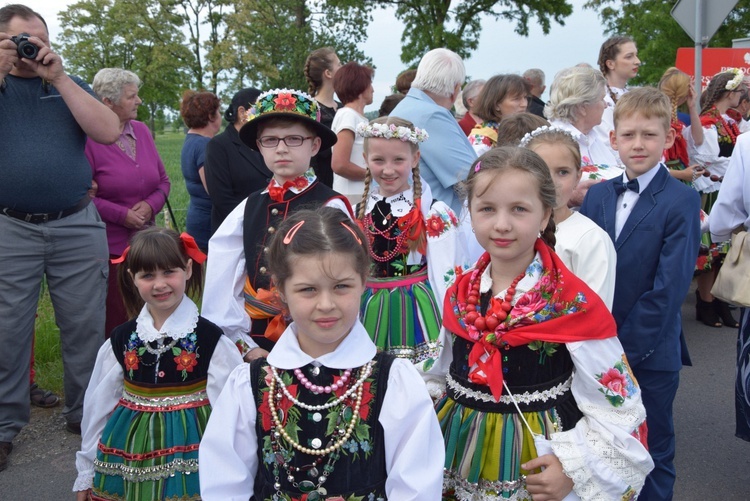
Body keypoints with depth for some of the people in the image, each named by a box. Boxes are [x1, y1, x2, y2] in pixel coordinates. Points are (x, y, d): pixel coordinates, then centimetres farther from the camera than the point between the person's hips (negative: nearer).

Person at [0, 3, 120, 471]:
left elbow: (108, 131, -5)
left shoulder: (70, 84, 12)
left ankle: (85, 413, 21)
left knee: (85, 327, 7)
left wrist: (58, 76, -8)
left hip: (78, 226, 1)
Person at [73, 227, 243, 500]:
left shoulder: (211, 340, -11)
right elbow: (97, 407, 8)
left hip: (189, 451, -3)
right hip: (129, 456, 3)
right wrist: (86, 474, 12)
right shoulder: (120, 341, 0)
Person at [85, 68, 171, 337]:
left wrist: (151, 205, -5)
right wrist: (122, 214, -16)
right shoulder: (89, 138, -11)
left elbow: (163, 180, 14)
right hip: (109, 246, -5)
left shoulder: (141, 130, 9)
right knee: (115, 317, 0)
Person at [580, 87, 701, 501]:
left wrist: (627, 347, -16)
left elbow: (669, 287, -15)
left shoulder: (682, 201, -10)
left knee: (652, 454, 12)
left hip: (651, 353, -4)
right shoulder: (597, 195, 4)